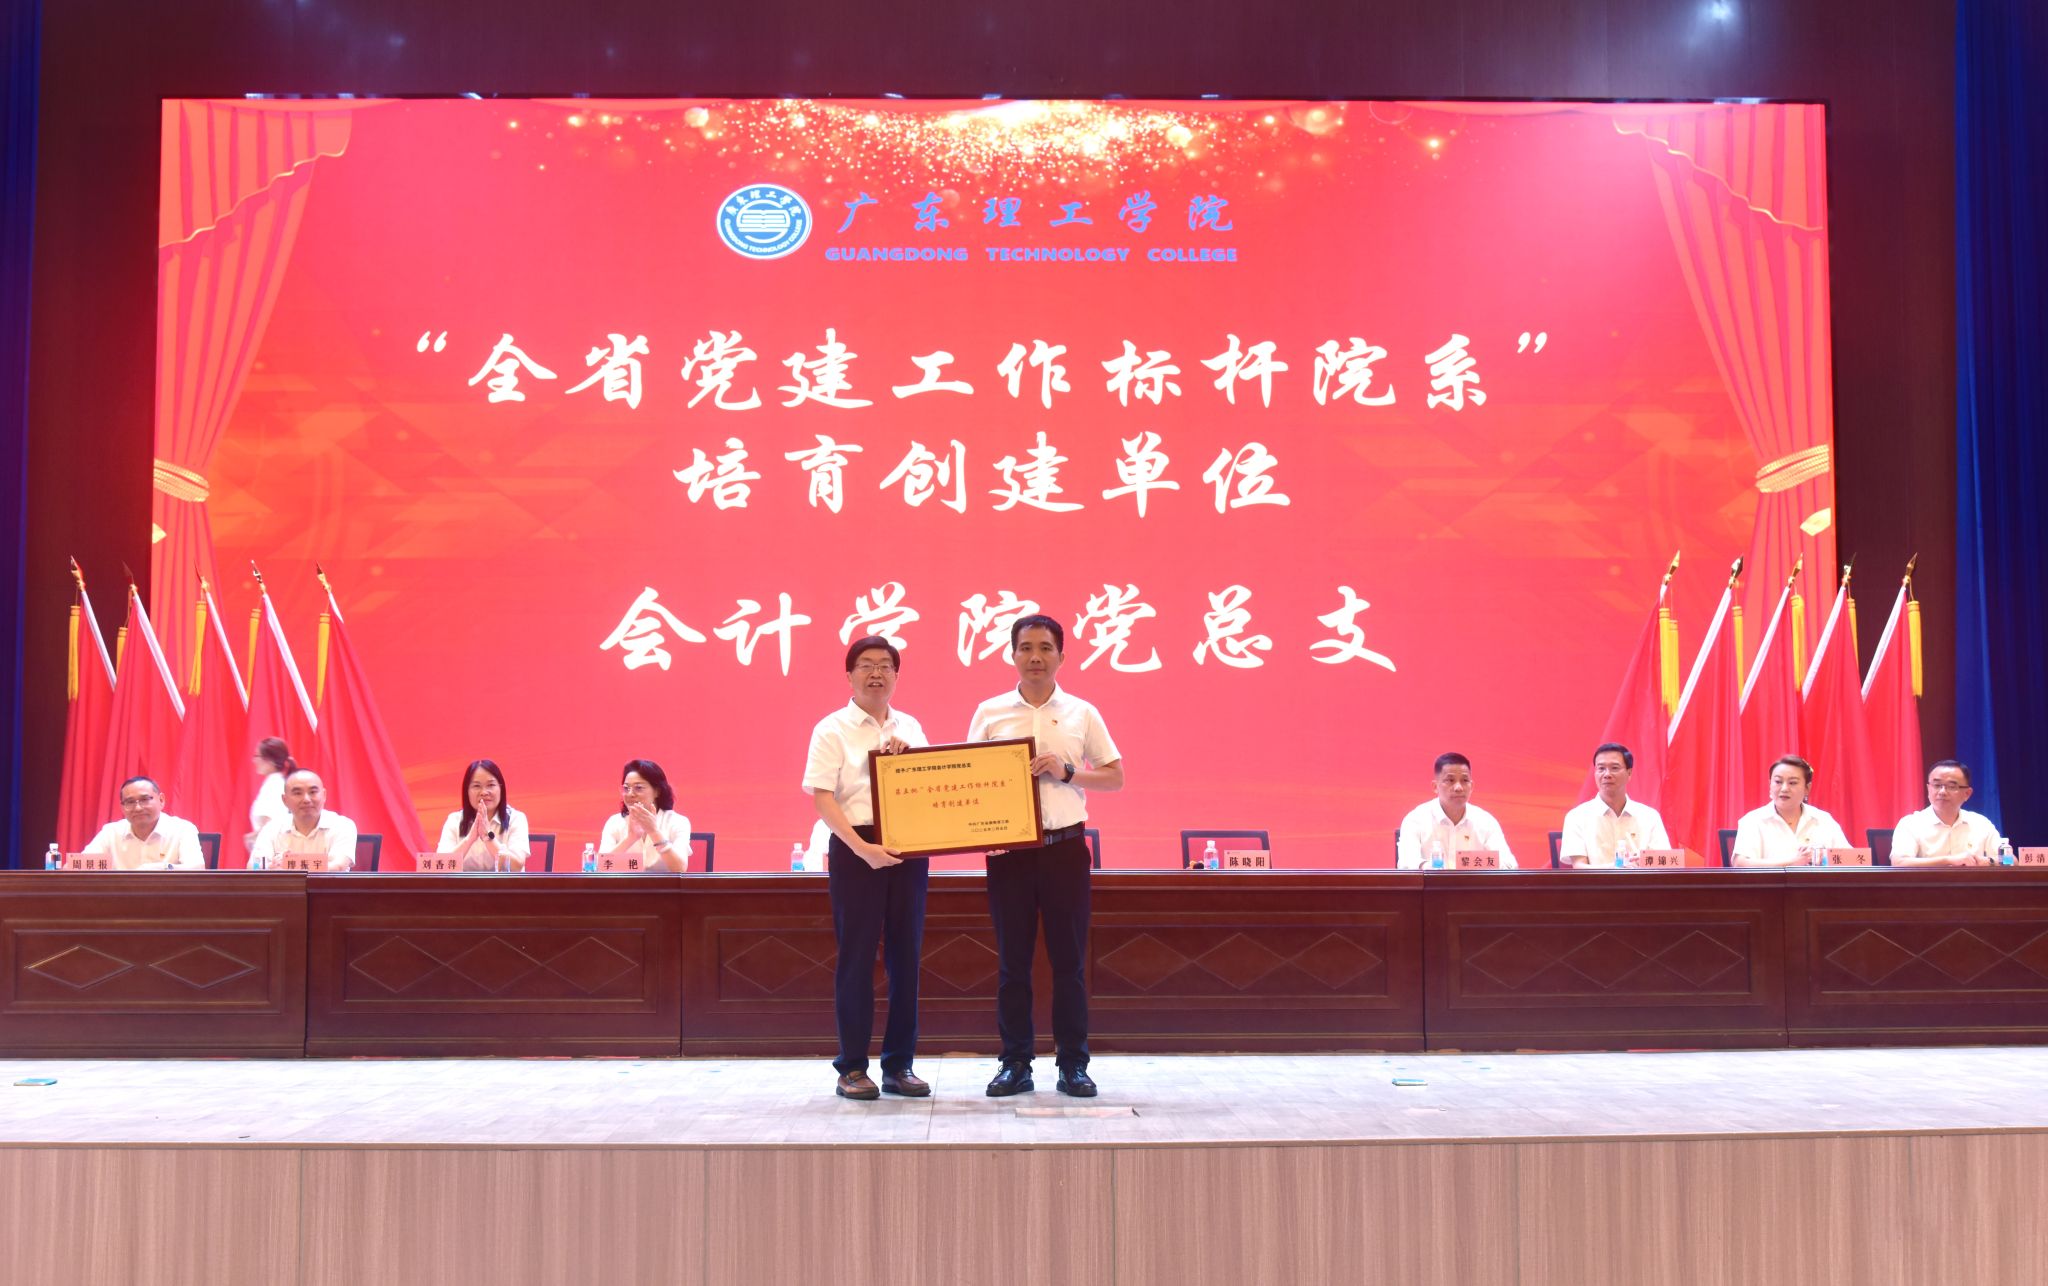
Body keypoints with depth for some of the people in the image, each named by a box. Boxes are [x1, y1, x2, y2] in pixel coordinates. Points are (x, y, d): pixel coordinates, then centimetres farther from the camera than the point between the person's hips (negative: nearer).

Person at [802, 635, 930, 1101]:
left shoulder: (910, 728, 13)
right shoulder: (833, 729, -1)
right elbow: (822, 798, -9)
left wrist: (907, 758, -7)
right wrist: (863, 848, -20)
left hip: (909, 847, 4)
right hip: (855, 848, -4)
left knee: (906, 954, 6)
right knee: (857, 954, -1)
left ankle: (900, 1064, 14)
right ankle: (852, 1067, 7)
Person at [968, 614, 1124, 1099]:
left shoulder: (1082, 713, 4)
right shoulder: (989, 713, 5)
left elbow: (1115, 777, 6)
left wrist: (1067, 773, -11)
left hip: (1064, 845, 0)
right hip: (1009, 846, 0)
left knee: (1069, 958, 3)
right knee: (1012, 959, 4)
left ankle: (1073, 1064, 11)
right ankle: (1016, 1063, 12)